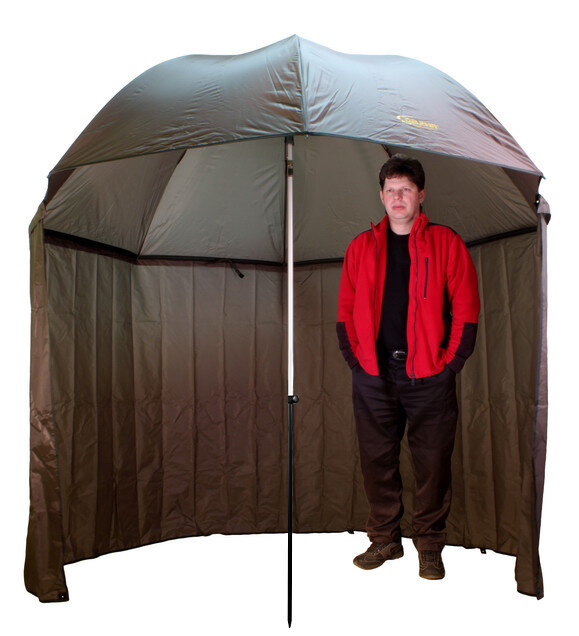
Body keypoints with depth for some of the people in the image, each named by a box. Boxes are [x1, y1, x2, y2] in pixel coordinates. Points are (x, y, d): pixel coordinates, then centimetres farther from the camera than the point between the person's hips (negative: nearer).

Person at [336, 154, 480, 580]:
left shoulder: (446, 242, 1)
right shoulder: (361, 247, 9)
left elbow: (466, 309, 0)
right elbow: (346, 310, 10)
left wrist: (451, 362, -5)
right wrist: (356, 357, 2)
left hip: (429, 376, -2)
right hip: (374, 376, 3)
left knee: (433, 461, 6)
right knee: (377, 460, 10)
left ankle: (430, 544, 25)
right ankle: (385, 539, 29)